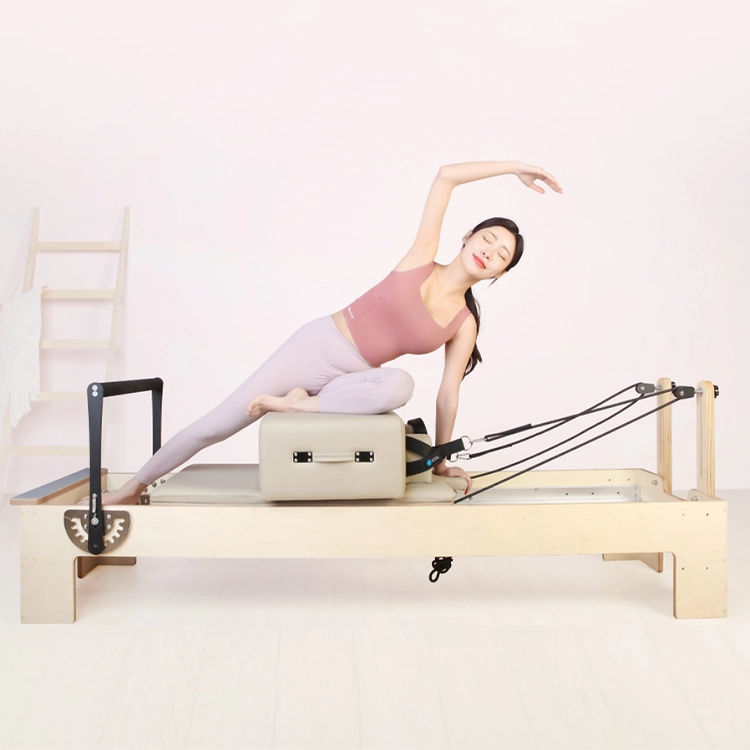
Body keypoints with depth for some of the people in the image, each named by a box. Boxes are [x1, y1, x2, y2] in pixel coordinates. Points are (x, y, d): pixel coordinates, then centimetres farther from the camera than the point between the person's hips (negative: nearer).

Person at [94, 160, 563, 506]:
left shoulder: (464, 325, -1)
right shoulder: (421, 259, -4)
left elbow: (449, 395, 4)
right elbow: (445, 177, -5)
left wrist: (439, 460, 5)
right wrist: (514, 167, 0)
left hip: (351, 378, 1)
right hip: (315, 345, -1)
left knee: (400, 385, -36)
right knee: (215, 426, -4)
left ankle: (300, 404, -19)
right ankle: (135, 487, 18)